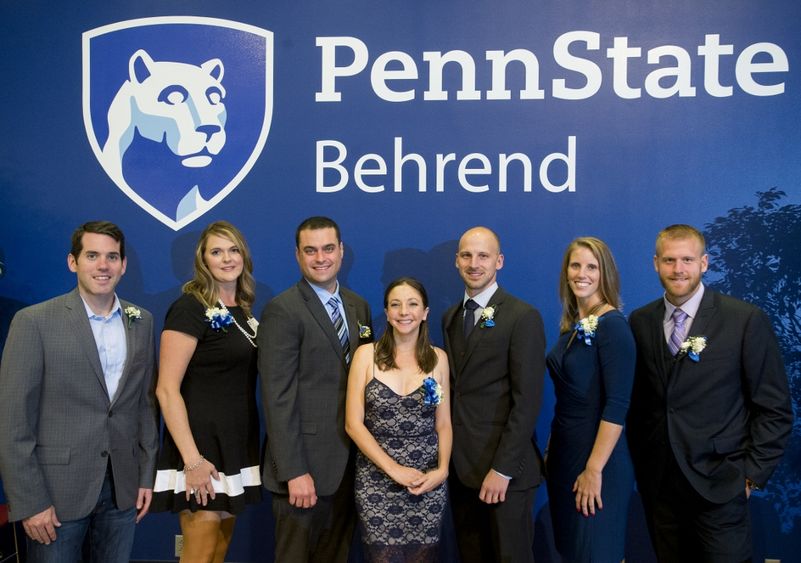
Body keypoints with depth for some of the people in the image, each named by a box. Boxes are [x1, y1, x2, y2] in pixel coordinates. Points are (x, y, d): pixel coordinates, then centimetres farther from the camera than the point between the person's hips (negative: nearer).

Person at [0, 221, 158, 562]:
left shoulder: (141, 322, 6)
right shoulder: (34, 321, -8)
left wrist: (147, 475, 8)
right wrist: (29, 502, -12)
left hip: (122, 489, 4)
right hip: (57, 490, -4)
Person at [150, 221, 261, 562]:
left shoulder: (243, 310, 10)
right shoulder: (190, 308, -12)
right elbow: (166, 389, -17)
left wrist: (247, 448, 9)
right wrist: (192, 459, -22)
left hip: (238, 444, 8)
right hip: (202, 443, -7)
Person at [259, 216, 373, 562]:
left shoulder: (359, 307, 10)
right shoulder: (282, 311, -11)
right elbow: (278, 397, -15)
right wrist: (293, 471, -19)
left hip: (350, 461, 6)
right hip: (305, 462, -6)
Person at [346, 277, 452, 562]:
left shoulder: (438, 358, 4)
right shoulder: (366, 354, -3)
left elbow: (443, 424, 7)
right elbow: (353, 424, -5)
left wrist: (442, 469, -10)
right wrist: (394, 469, -12)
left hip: (427, 479, 2)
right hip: (376, 479, -2)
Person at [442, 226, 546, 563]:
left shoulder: (523, 317, -9)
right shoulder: (451, 317, 12)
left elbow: (527, 400, -14)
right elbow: (455, 386, 13)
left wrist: (502, 469, -18)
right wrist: (449, 454, 5)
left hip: (503, 466, -6)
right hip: (460, 464, 6)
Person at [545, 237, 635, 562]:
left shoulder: (613, 325, -16)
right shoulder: (571, 324, 7)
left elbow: (617, 405, -20)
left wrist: (594, 469, -21)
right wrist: (551, 449, 12)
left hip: (597, 457, -8)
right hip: (564, 450, 8)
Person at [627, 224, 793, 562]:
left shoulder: (746, 320, -7)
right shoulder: (640, 322, 4)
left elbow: (775, 409, -4)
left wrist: (753, 474, -7)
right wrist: (639, 463, 5)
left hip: (719, 484, -3)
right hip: (657, 483, 3)